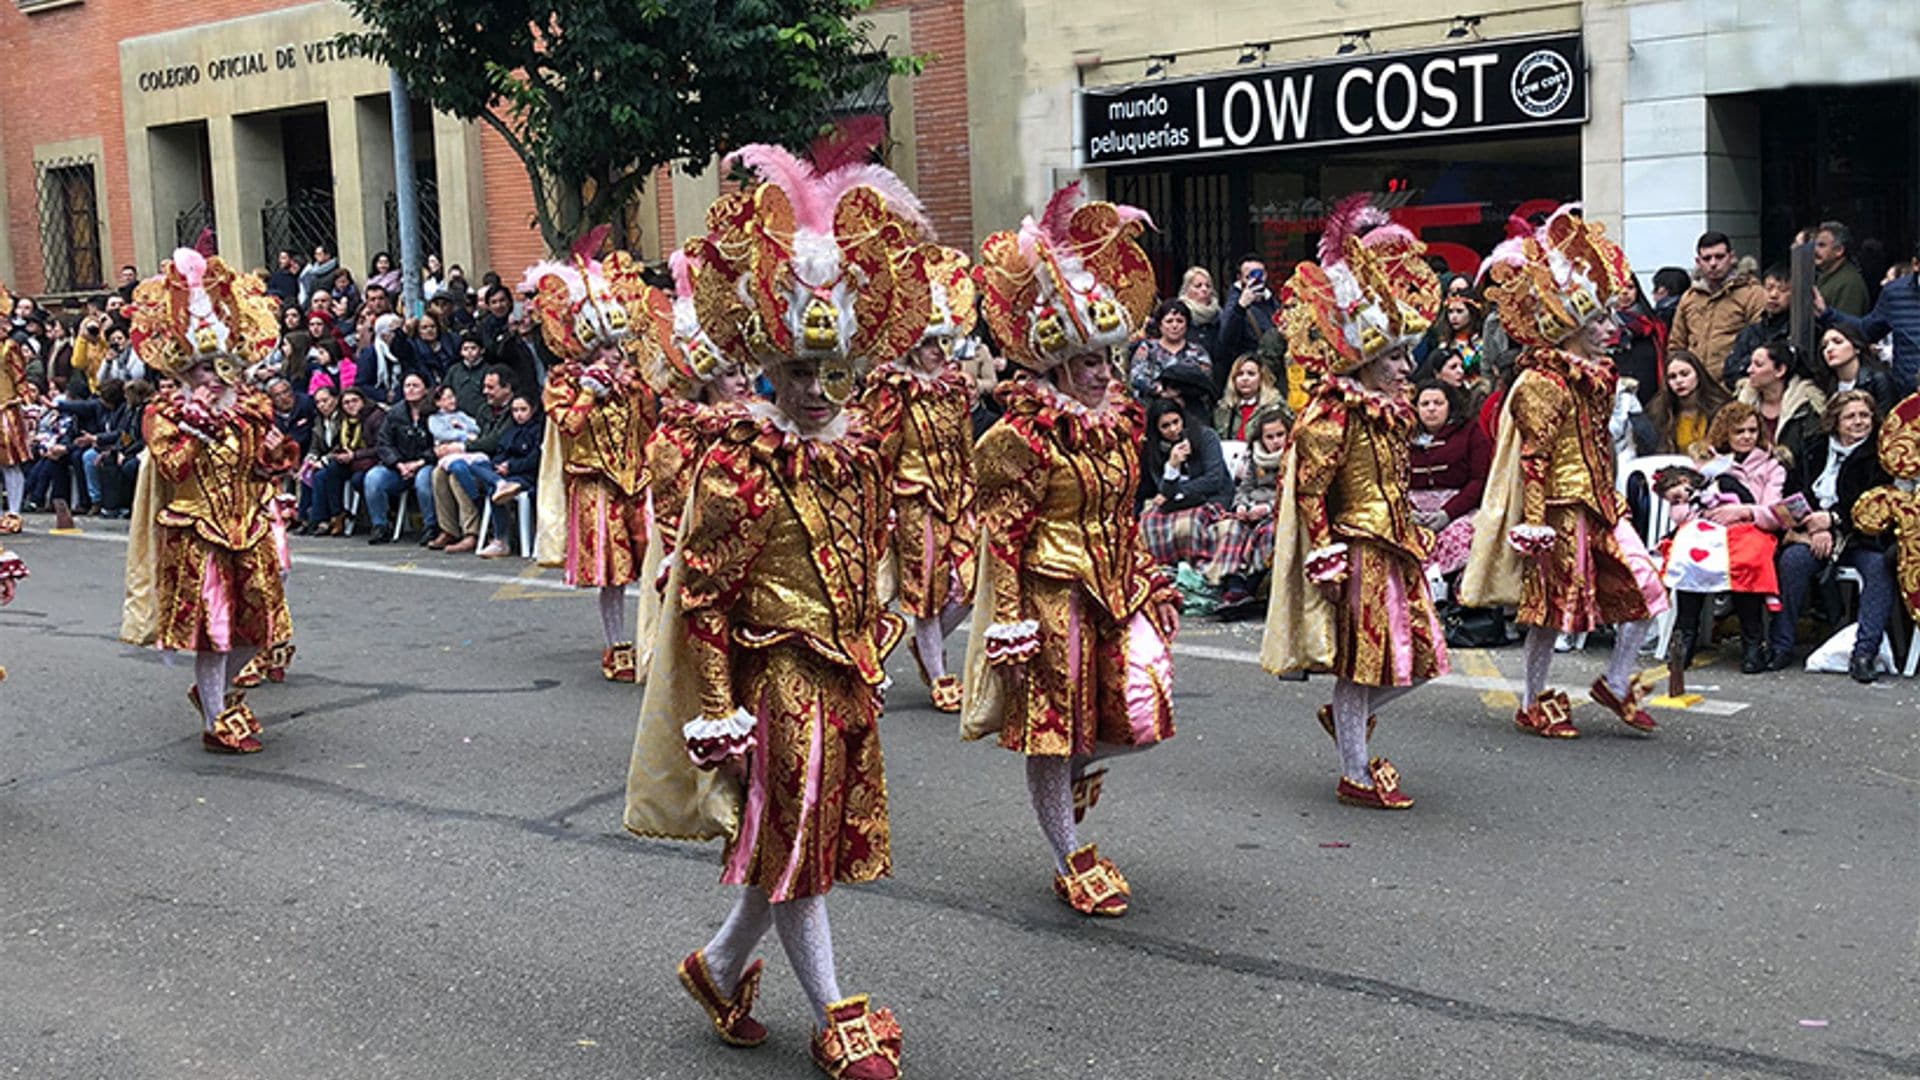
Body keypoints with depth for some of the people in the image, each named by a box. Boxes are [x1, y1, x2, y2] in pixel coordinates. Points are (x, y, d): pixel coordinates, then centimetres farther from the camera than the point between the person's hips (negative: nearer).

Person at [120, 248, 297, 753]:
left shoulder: (250, 407, 9)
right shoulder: (165, 412, -4)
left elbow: (265, 466, 9)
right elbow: (174, 466, -18)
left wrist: (273, 447, -11)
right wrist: (198, 422, -20)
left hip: (246, 530, 5)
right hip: (196, 533, -5)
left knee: (256, 619, 8)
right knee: (210, 622, -3)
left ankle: (215, 689, 33)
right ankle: (216, 722, 6)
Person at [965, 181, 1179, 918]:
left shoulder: (1118, 423, 9)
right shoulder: (1019, 437, -13)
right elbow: (1002, 539, -14)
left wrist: (1150, 584, 17)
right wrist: (1010, 621, -16)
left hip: (1116, 589, 7)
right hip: (1053, 594, -6)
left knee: (1144, 718, -2)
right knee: (1049, 727, 4)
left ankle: (1080, 769, 32)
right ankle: (1071, 862, 20)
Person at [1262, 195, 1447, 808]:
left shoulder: (1392, 411, 12)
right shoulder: (1332, 417, -16)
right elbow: (1308, 491, -18)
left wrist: (1415, 538, 21)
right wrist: (1326, 555, -19)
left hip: (1395, 550, 9)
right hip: (1357, 552, -9)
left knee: (1413, 657, 11)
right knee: (1359, 659, 0)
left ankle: (1348, 718, 34)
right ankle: (1355, 775, 11)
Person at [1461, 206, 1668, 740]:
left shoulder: (1598, 375, 12)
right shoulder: (1541, 385, -16)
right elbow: (1533, 460, -19)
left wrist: (1613, 500, 22)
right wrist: (1535, 524, -21)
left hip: (1600, 504, 9)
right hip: (1563, 507, -9)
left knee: (1644, 590, 2)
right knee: (1553, 605, 1)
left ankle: (1616, 683, 18)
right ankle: (1533, 705, 15)